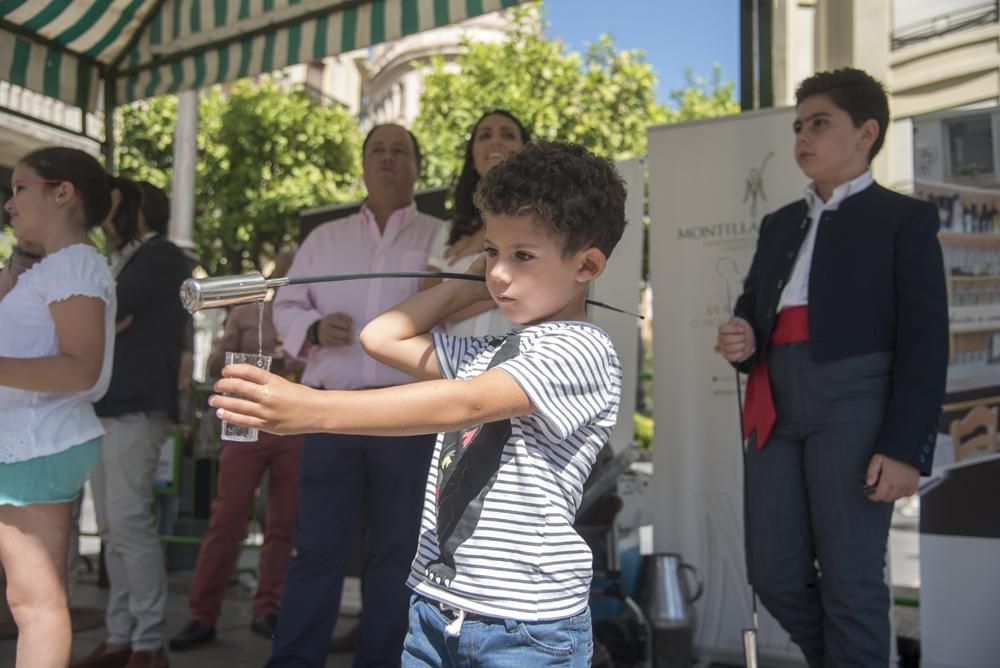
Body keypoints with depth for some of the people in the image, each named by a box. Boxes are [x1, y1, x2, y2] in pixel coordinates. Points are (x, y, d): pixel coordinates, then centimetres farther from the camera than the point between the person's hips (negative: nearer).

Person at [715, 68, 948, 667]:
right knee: (775, 575, 6)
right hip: (774, 408, 6)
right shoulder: (780, 224, 24)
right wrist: (742, 342, 2)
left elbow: (925, 340, -2)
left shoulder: (904, 218, 7)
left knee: (851, 582, -3)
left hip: (853, 401, -5)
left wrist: (906, 445, -12)